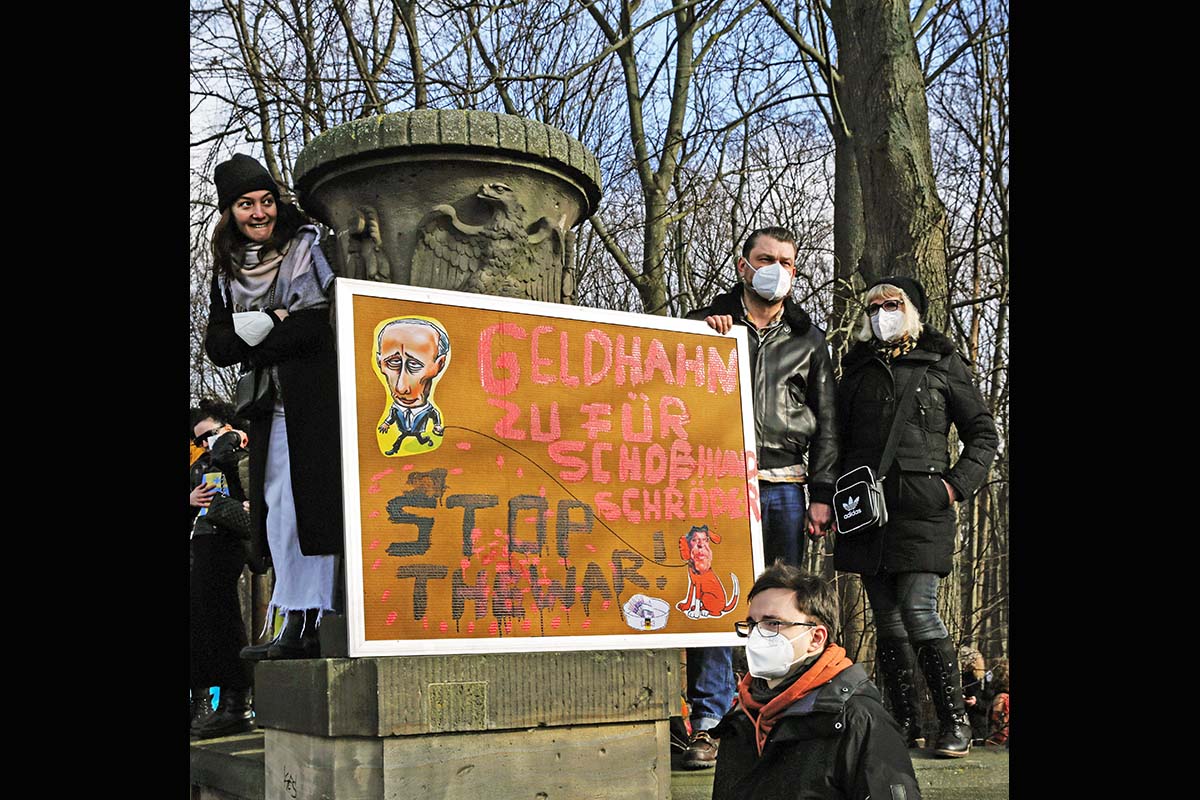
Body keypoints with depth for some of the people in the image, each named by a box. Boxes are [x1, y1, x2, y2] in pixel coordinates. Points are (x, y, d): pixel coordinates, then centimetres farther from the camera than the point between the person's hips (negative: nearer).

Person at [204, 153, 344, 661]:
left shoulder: (310, 245, 2)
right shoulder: (229, 271, 16)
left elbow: (334, 318, -10)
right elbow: (218, 347, 11)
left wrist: (256, 342, -5)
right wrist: (274, 323, -8)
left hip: (320, 400, -5)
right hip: (273, 409, 5)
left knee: (318, 503, -9)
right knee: (280, 510, 1)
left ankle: (316, 625, -8)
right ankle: (298, 626, 4)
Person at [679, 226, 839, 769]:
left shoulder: (807, 337, 16)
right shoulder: (705, 323, 11)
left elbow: (825, 420, 14)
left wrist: (822, 494, 5)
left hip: (784, 488, 2)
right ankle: (710, 724, -1)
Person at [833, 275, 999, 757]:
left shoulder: (943, 365, 7)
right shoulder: (857, 369, 18)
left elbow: (983, 433, 8)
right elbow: (837, 438, 20)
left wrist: (957, 485, -6)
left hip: (922, 507, -4)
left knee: (918, 612, -13)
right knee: (887, 618, 4)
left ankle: (955, 722, -3)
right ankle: (906, 725, 11)